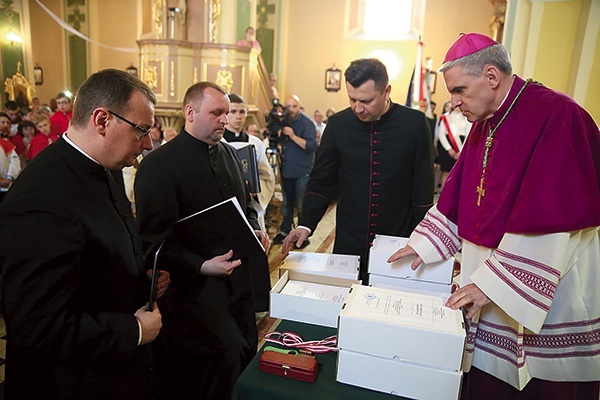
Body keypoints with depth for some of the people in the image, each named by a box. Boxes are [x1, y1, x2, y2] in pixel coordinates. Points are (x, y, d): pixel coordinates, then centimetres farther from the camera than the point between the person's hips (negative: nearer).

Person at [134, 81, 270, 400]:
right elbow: (154, 238, -15)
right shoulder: (159, 164, -14)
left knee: (245, 354, 16)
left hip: (239, 282, 7)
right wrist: (200, 266, -25)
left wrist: (255, 231, 2)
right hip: (194, 288, -7)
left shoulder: (228, 153, 9)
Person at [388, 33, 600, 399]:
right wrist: (424, 243, 7)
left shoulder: (557, 117, -20)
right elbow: (458, 195, 12)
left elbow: (549, 223, -24)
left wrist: (494, 282, -21)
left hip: (549, 292, -6)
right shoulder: (484, 124, 5)